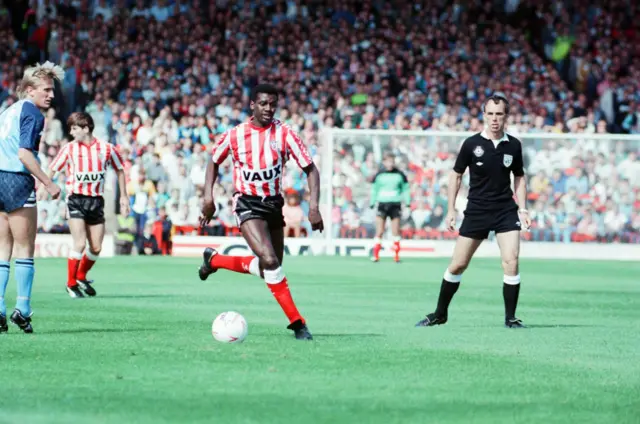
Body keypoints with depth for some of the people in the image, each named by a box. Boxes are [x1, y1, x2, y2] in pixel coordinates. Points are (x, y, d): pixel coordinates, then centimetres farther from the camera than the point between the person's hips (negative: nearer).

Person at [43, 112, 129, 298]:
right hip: (76, 199, -2)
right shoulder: (69, 149, -1)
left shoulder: (106, 149, 1)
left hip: (96, 201, 2)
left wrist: (123, 197, 15)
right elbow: (52, 169, 3)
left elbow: (120, 170, 14)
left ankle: (81, 277, 27)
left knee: (96, 247, 3)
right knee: (80, 243, -13)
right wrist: (44, 187, -10)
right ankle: (71, 284, 1)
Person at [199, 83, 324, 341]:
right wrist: (208, 196, 1)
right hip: (247, 204, -4)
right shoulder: (235, 135, -6)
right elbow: (214, 161, 13)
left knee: (269, 267, 11)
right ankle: (296, 322, -16)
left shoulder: (284, 134, -7)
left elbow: (310, 169, -6)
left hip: (274, 203, 4)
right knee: (270, 261, -23)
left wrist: (314, 206, -18)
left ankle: (214, 260, 34)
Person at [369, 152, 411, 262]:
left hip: (395, 205, 0)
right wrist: (372, 203, 8)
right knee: (379, 232, -5)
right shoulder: (379, 175, 5)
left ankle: (396, 255, 4)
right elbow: (374, 189, 12)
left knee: (396, 232, -2)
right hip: (382, 204, 0)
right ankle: (376, 255, -2)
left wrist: (407, 202, 2)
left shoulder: (400, 175, 4)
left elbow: (405, 189, 9)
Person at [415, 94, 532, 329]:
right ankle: (440, 314, 20)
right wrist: (451, 209, 1)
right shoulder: (472, 144, -5)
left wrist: (522, 209, 3)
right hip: (476, 211, 0)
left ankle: (510, 317, -3)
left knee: (511, 261, -15)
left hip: (506, 211, 0)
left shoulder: (513, 145, 0)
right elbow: (456, 175, 4)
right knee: (457, 265, 4)